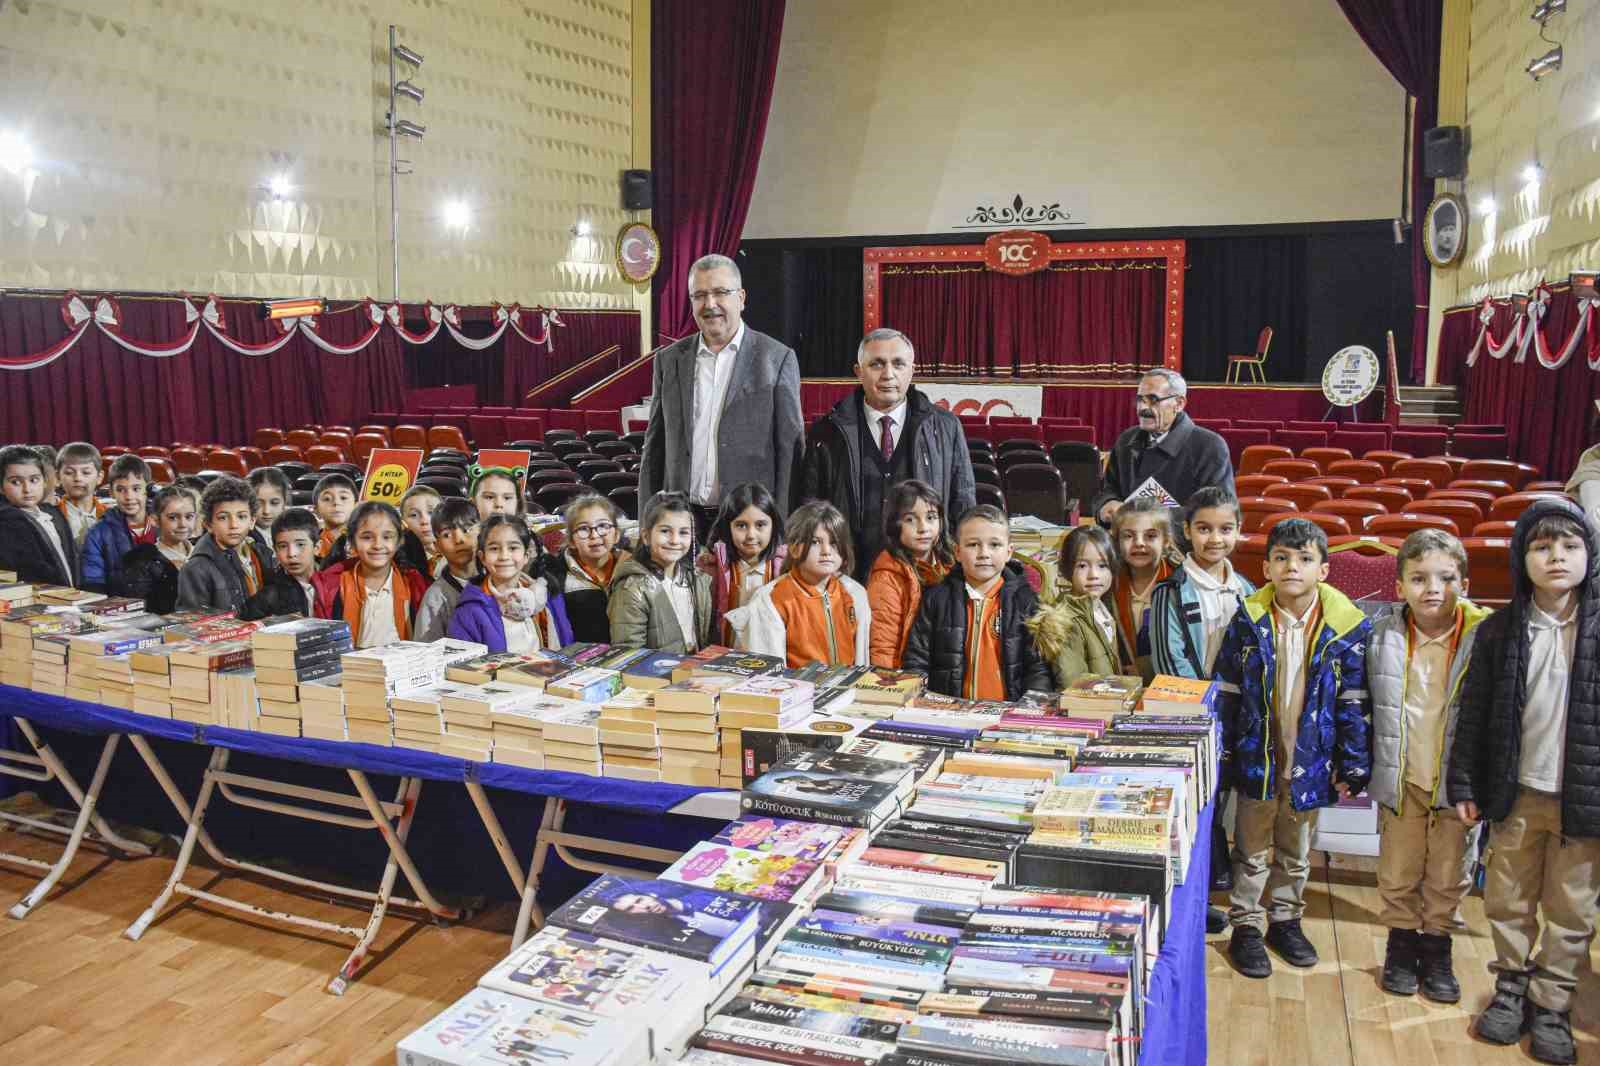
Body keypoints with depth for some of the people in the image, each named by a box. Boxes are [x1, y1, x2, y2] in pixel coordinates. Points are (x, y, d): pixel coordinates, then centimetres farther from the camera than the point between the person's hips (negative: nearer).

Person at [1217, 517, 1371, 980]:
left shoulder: (1348, 628, -10)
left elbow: (1354, 703, -4)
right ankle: (1247, 926, 29)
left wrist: (1355, 764, -5)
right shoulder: (1248, 621, -10)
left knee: (1296, 853, 20)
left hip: (1312, 763, 1)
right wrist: (1220, 757, -4)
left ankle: (1285, 919, 39)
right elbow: (1226, 694, -4)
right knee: (1252, 851, 14)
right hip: (1256, 758, -1)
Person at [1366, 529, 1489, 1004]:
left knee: (1449, 876, 14)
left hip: (1459, 782, -1)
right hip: (1400, 780, 1)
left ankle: (1437, 947, 34)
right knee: (1398, 873, 13)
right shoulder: (1381, 634, -7)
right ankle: (1401, 942, 33)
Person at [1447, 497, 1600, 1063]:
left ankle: (1552, 1004, 28)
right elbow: (1474, 713, 1)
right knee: (1507, 901, 14)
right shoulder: (1499, 630, -3)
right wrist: (1465, 784, -1)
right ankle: (1512, 986, 33)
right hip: (1517, 793, 1)